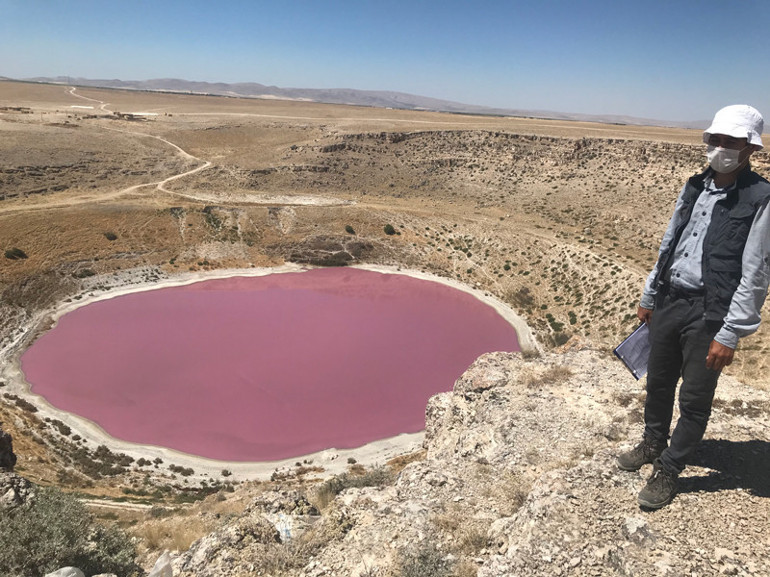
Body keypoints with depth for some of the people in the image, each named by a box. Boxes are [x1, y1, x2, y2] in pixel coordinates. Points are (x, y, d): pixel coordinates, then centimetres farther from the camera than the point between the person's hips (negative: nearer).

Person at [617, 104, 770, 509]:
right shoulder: (694, 187, 9)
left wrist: (729, 335, -16)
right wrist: (649, 296, 18)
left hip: (709, 314, -6)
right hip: (669, 301, 6)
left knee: (694, 400, 5)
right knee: (658, 382, 19)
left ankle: (667, 471, 22)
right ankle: (653, 444, 42)